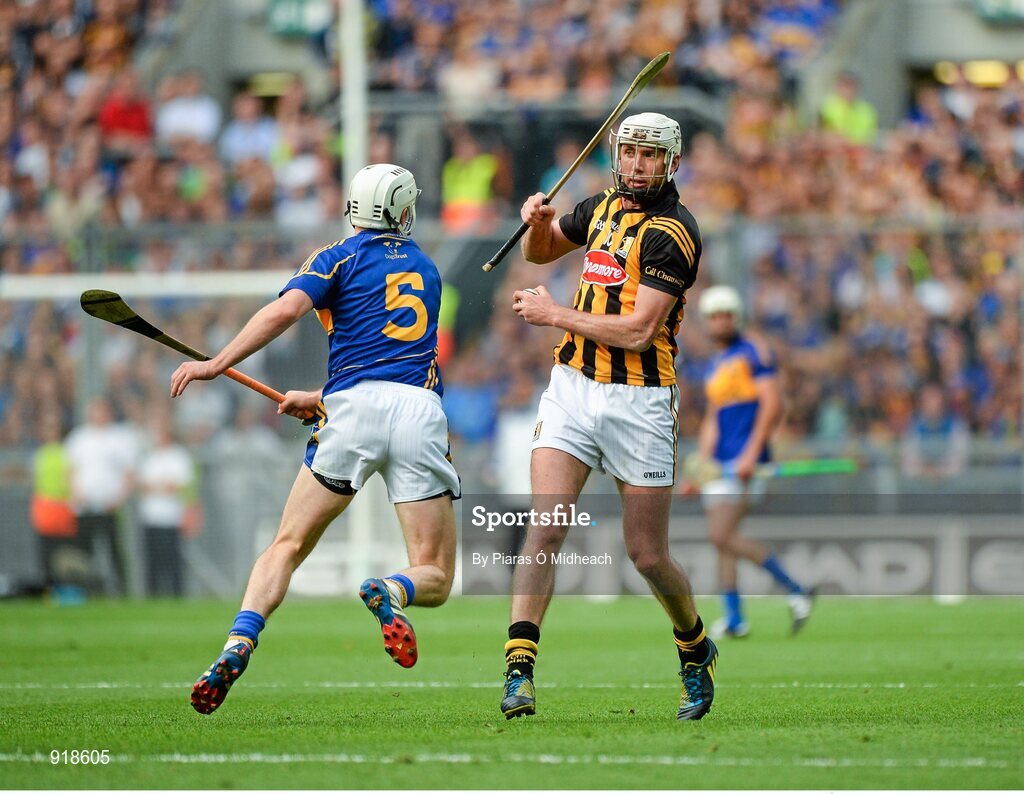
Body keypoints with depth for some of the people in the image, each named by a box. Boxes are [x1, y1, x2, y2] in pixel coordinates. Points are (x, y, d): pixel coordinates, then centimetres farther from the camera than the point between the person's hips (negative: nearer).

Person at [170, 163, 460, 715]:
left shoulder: (339, 259, 11)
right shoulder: (425, 270, 27)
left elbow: (286, 310, -8)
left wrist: (217, 364, -10)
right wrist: (320, 399, 35)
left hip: (354, 405, -2)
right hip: (420, 410, 2)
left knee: (288, 546, 5)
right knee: (435, 577, 4)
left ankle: (239, 643, -19)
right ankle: (390, 592, -32)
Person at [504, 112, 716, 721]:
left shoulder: (672, 231, -13)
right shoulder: (605, 207, 10)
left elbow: (638, 330, -19)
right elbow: (541, 251, 28)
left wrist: (555, 314, -12)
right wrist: (538, 221, 4)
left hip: (638, 401, -5)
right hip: (572, 390, 5)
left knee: (647, 556, 3)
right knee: (544, 530, -13)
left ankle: (696, 649, 32)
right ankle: (520, 671, -18)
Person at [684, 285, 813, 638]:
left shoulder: (753, 353, -3)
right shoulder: (714, 366, 20)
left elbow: (772, 404, -12)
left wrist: (750, 454, -19)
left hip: (745, 461, -8)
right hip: (719, 463, 8)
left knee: (722, 535, -17)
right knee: (722, 540, 3)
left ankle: (795, 591, -10)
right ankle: (734, 618, 6)